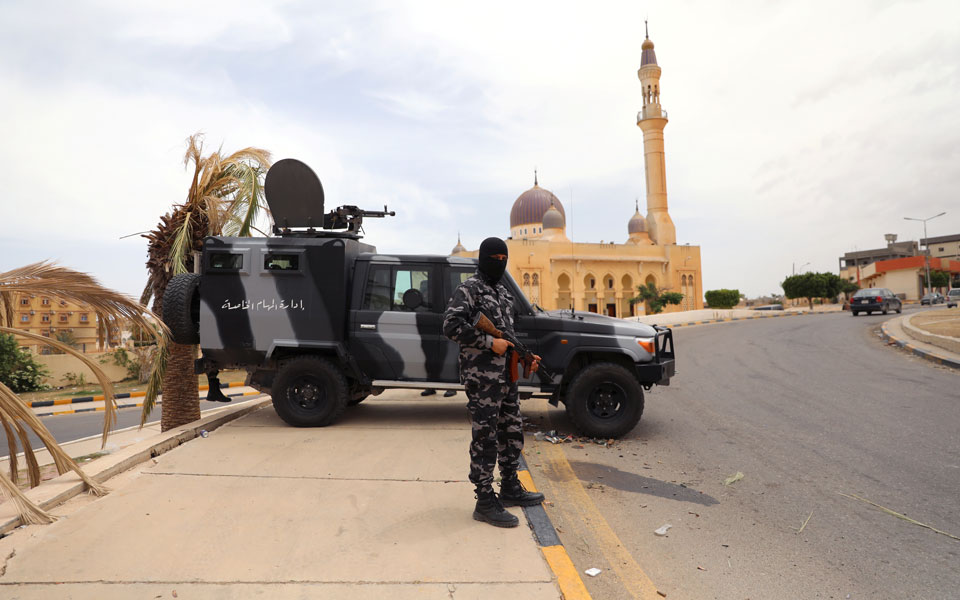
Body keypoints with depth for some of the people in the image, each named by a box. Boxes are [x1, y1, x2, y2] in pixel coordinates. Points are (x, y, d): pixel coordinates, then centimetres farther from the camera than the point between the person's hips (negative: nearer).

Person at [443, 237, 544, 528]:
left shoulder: (503, 292, 18)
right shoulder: (469, 289, -9)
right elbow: (451, 326, -21)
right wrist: (489, 342, -19)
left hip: (506, 375, 9)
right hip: (482, 377, -9)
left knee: (512, 432, 17)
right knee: (486, 439, -2)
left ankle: (510, 489, 32)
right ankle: (485, 502, 8)